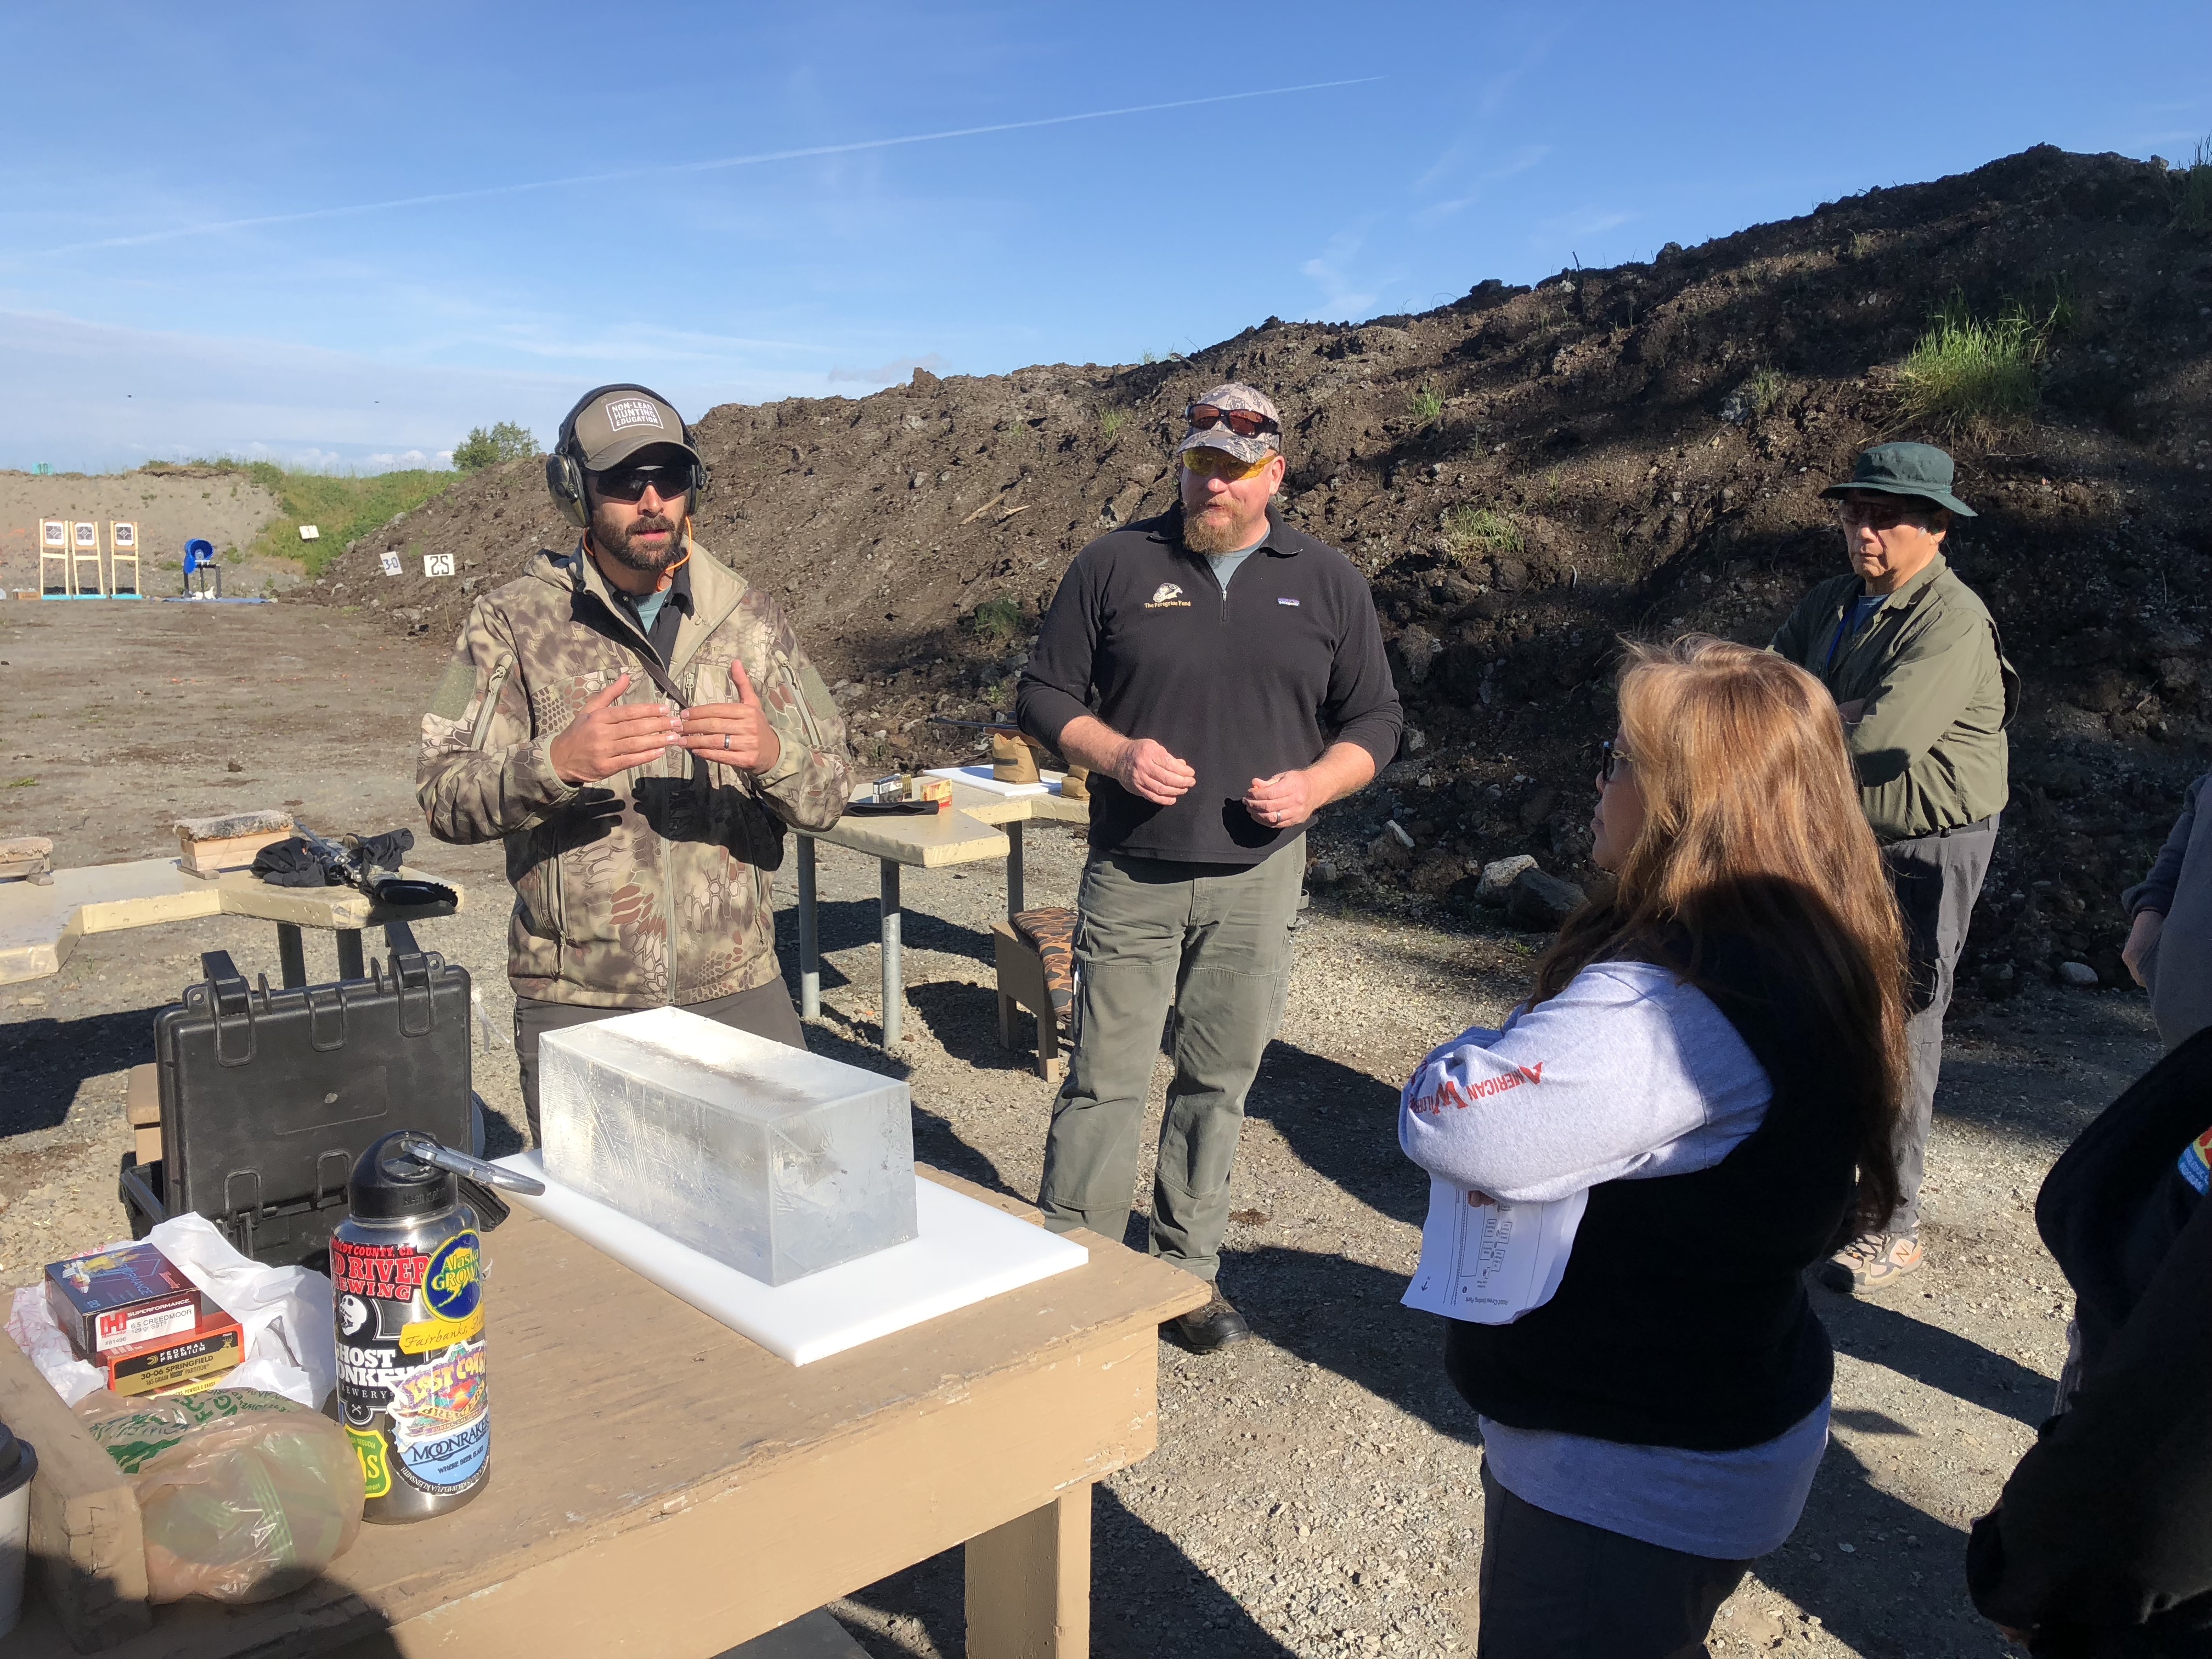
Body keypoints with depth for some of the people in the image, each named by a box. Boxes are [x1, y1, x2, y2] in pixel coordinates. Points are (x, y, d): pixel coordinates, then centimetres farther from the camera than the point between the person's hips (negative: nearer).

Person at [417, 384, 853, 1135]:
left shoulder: (752, 617, 5)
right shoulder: (513, 621, -1)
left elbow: (829, 795, 3)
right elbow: (444, 797, -6)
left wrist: (772, 754, -19)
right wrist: (555, 762, -25)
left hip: (740, 990, 2)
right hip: (576, 1002, -2)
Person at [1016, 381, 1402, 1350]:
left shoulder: (1328, 583, 6)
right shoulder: (1115, 566, 2)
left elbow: (1374, 720, 10)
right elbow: (1044, 696, 4)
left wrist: (1315, 783, -10)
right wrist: (1115, 753, -15)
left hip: (1257, 878, 2)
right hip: (1131, 874, -1)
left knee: (1219, 1084, 11)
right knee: (1104, 1081, 0)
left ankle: (1189, 1275, 26)